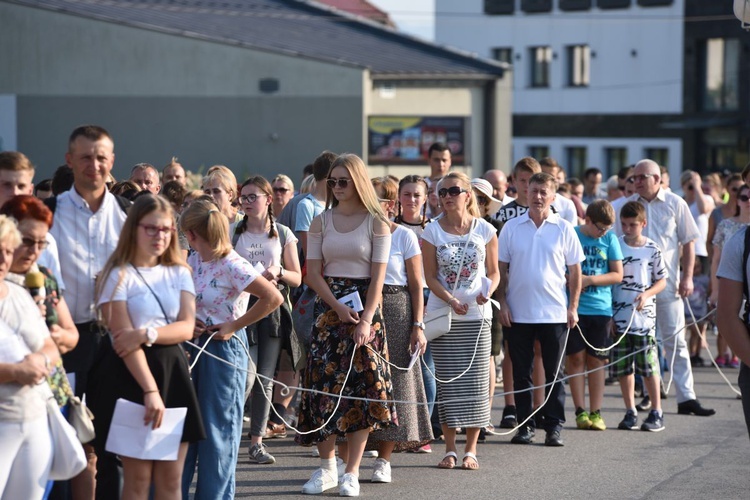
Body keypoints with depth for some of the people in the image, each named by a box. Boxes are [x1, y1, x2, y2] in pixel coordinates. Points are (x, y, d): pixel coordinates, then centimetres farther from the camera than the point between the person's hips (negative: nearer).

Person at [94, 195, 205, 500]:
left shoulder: (179, 273, 10)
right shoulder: (119, 276, -5)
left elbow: (187, 328, -1)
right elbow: (123, 339, -13)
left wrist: (147, 334, -19)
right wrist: (149, 390, -21)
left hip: (173, 372, 4)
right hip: (132, 377, -4)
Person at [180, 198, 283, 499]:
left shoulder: (232, 266, -18)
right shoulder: (193, 262, 5)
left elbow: (274, 298, -25)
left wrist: (233, 326, -18)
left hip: (223, 347, -7)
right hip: (195, 345, 7)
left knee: (217, 430, 2)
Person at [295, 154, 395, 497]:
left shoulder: (376, 223, -1)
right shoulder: (321, 222, 6)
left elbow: (378, 276, -6)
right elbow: (313, 273, 1)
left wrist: (366, 320, -16)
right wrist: (339, 308, -13)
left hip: (365, 307, -2)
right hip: (328, 307, 2)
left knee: (362, 386, -3)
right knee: (324, 384, -1)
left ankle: (352, 472, 2)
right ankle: (326, 467, 10)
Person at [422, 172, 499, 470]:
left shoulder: (485, 230, 1)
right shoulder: (432, 232, 0)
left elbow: (493, 272, 7)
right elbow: (430, 276, -1)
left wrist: (487, 291, -15)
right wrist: (451, 300, -17)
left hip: (477, 315, 0)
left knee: (474, 381, 0)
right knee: (447, 381, 1)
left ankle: (471, 449, 7)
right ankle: (450, 449, 9)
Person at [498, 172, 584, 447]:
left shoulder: (563, 229, 2)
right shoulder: (512, 228, 4)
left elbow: (575, 271, 4)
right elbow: (501, 268, 7)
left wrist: (573, 307, -1)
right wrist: (502, 303, -1)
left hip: (555, 313, -1)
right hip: (518, 313, 1)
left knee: (554, 374, 3)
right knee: (521, 373, 6)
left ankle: (554, 427, 9)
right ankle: (524, 425, 14)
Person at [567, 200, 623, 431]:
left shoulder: (610, 239, 4)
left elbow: (617, 275, 2)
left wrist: (588, 280, -10)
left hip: (600, 308, 1)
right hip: (574, 306, -1)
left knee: (596, 360, 5)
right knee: (576, 357, -1)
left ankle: (596, 412, 8)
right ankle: (580, 411, 4)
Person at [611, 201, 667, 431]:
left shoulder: (652, 250, 0)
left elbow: (662, 281, 7)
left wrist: (647, 294, -13)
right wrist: (607, 315, 2)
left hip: (643, 316, -2)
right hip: (618, 316, 2)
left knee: (648, 365, -3)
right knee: (622, 367, 6)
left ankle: (656, 412, 6)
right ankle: (630, 412, 16)